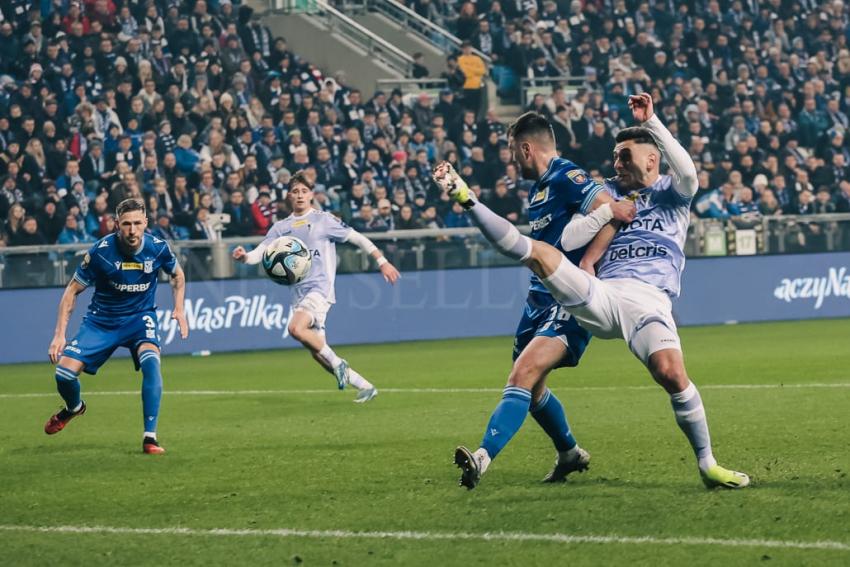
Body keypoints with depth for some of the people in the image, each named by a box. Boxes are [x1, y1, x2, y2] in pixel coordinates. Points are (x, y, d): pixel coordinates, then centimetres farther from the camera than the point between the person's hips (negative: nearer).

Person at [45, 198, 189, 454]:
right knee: (64, 372, -11)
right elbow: (72, 291, -8)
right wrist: (59, 334, -15)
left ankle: (150, 438, -24)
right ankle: (74, 407, 28)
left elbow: (177, 274, 12)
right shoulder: (101, 251, -19)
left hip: (140, 317, 0)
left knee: (151, 362, -31)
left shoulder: (158, 248, -13)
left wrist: (179, 309, -2)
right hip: (101, 319, 0)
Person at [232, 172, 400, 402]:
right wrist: (244, 256, -18)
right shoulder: (281, 227, 13)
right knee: (317, 352, 6)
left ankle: (337, 363, -12)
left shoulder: (323, 220, 0)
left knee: (296, 328, -31)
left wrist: (382, 261, -3)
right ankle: (365, 386, 18)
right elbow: (260, 253, 5)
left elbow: (358, 238, 2)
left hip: (320, 288, -7)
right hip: (299, 294, 7)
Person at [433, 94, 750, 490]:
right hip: (600, 294, 3)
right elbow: (567, 240, 12)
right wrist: (611, 211, 1)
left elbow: (687, 173, -10)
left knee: (671, 373, -26)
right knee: (535, 251, -18)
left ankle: (707, 464, -11)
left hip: (648, 301, -3)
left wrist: (650, 122, -12)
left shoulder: (670, 193, 16)